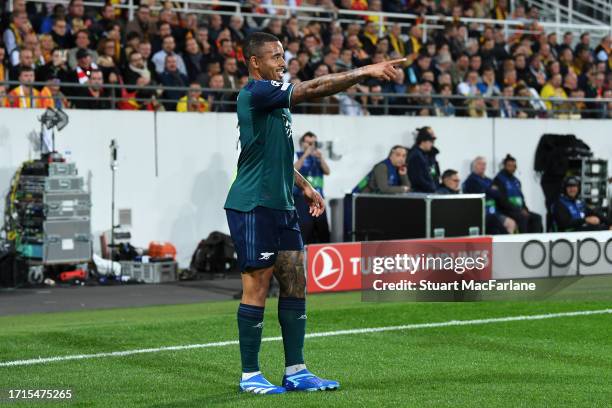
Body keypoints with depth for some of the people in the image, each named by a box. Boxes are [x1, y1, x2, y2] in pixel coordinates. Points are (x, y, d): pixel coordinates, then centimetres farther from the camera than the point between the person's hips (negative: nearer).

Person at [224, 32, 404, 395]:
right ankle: (250, 375, 5)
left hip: (281, 206, 9)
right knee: (257, 289, -4)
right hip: (254, 205, -9)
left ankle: (296, 371, 12)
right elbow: (312, 90, -24)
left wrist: (305, 187, 22)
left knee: (295, 284, 7)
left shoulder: (275, 98, 17)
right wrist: (364, 72, -24)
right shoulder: (257, 93, -13)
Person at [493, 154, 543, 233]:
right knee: (523, 217, -33)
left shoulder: (516, 181, 20)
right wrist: (519, 211, -17)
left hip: (519, 210, 8)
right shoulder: (499, 180, -4)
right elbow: (502, 201, -13)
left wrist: (525, 210, 1)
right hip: (506, 211, -8)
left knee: (537, 217, -13)